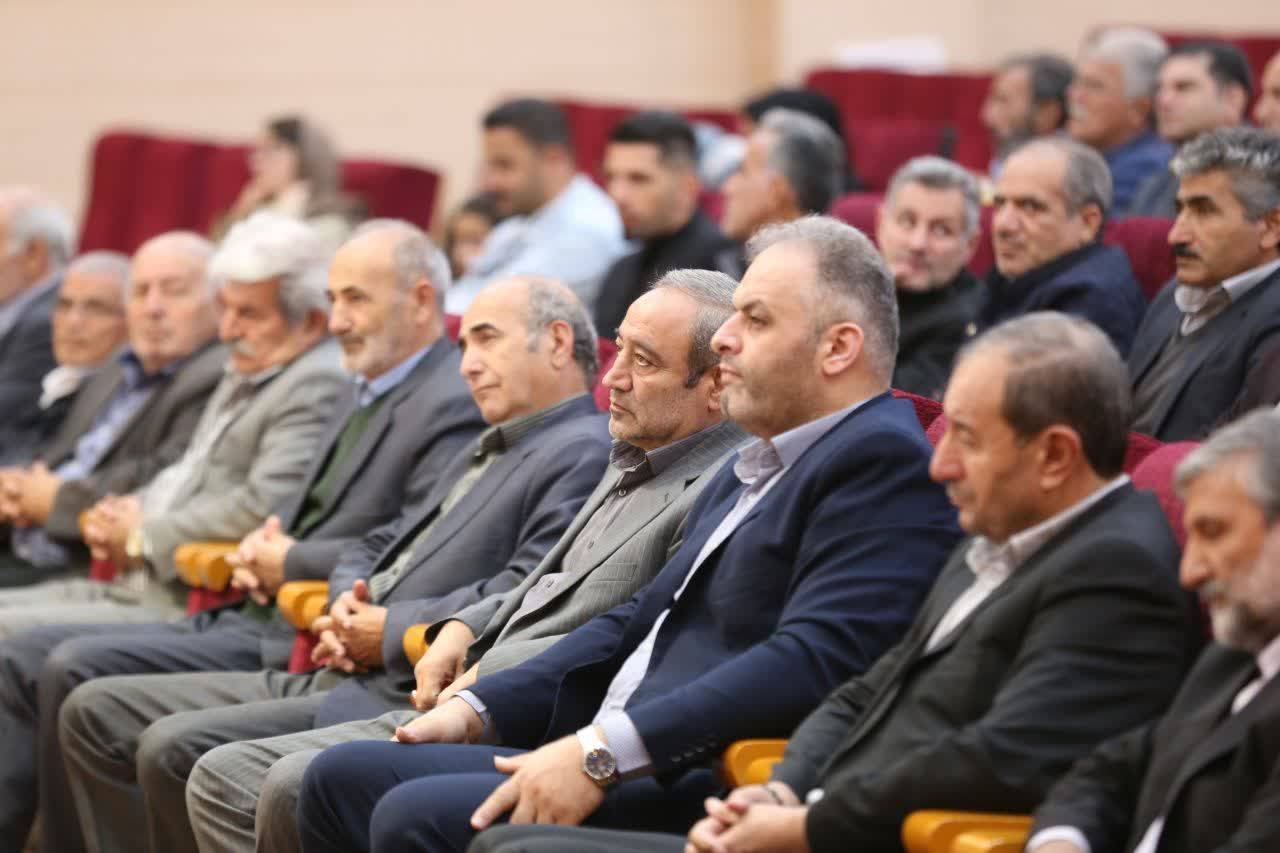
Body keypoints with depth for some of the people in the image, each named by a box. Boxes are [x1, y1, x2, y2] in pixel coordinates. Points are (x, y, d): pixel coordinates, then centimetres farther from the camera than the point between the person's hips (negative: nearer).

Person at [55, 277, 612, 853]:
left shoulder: (583, 455, -7)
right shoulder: (484, 453, 25)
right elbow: (378, 547, 28)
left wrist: (390, 632, -12)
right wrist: (348, 601, 5)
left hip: (404, 700, -11)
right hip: (336, 677, 11)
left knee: (177, 749, -26)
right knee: (94, 712, 6)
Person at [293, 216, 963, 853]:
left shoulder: (882, 461, -10)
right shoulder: (750, 471, 23)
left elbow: (814, 660, -22)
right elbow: (643, 619, 25)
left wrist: (602, 750, -25)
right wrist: (479, 708, 11)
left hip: (703, 790, -10)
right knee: (342, 779, 4)